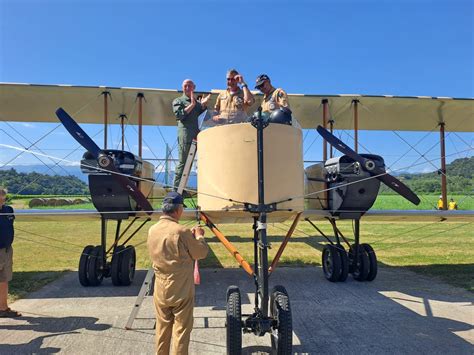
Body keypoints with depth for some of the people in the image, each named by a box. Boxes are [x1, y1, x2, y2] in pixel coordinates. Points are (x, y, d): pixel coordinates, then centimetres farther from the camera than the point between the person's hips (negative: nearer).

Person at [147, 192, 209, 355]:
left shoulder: (152, 230, -1)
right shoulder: (181, 231, -21)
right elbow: (202, 253, -10)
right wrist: (199, 236, 7)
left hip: (160, 290, 6)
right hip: (181, 291, -6)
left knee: (162, 328, 20)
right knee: (181, 329, 7)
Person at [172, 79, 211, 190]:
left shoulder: (197, 102, 26)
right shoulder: (178, 101, 11)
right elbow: (179, 115, -6)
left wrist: (203, 105, 6)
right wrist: (192, 105, -10)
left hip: (198, 134, 5)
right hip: (186, 135, -5)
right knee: (183, 162, -5)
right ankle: (176, 189, 1)